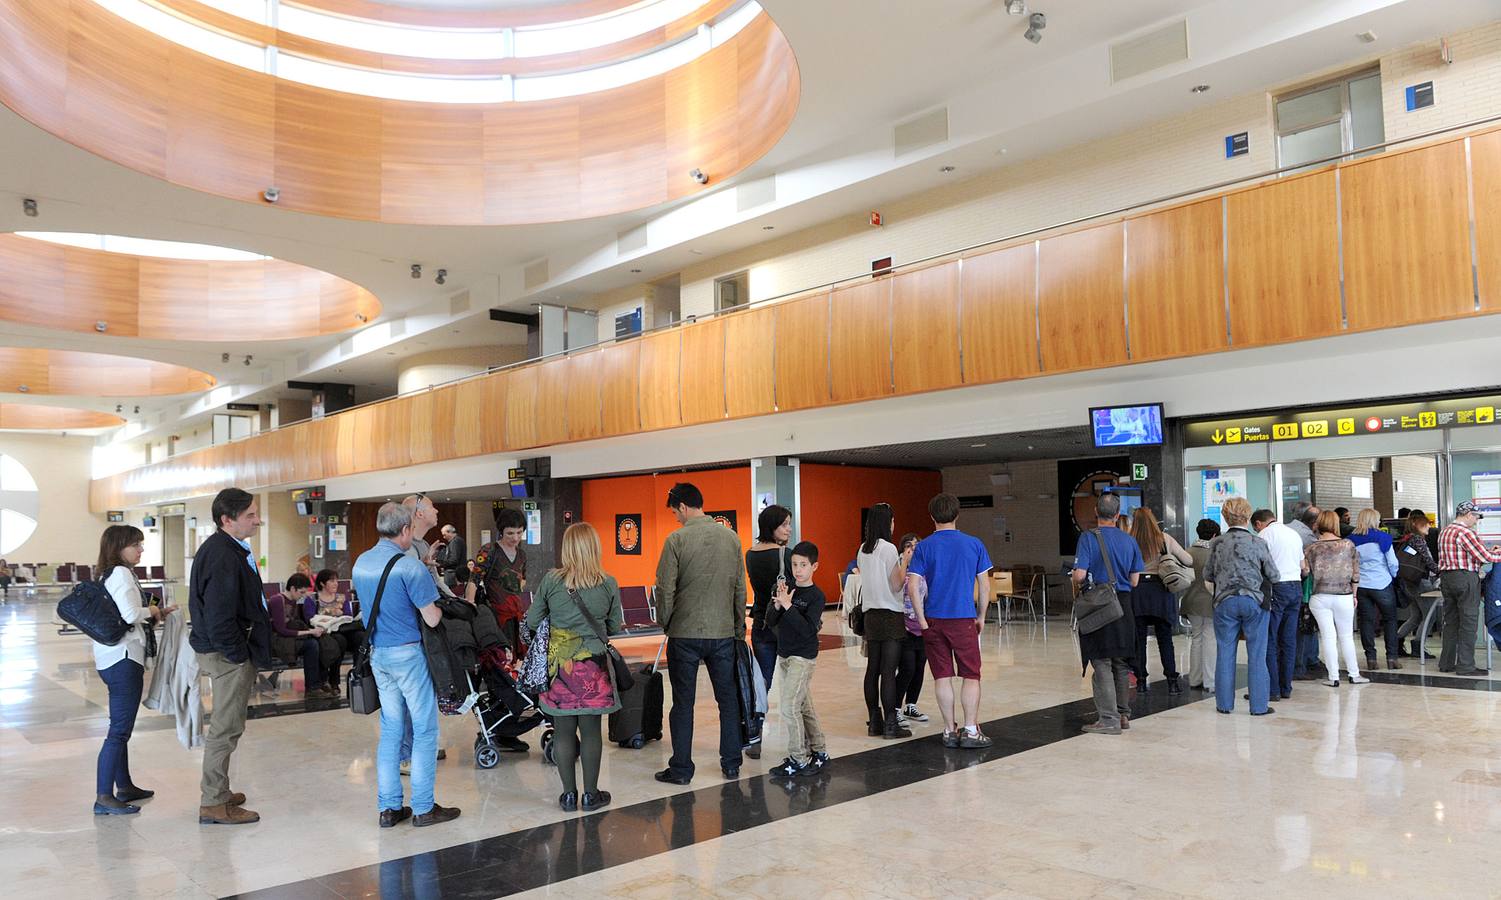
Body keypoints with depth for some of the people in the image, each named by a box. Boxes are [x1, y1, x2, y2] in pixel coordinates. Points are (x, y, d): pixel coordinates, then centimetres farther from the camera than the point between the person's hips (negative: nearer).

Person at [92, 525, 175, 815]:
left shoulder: (107, 574, 17)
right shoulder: (121, 573, -13)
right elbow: (131, 614, -24)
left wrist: (155, 615, 12)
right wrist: (153, 611, -5)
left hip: (112, 658, 11)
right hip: (124, 659, -11)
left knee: (121, 728, 18)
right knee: (119, 730, -8)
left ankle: (124, 786, 28)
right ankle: (104, 798, -6)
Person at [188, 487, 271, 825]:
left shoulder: (228, 548, 11)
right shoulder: (223, 556, -23)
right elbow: (218, 616, -27)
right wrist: (238, 654, -17)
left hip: (225, 651, 11)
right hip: (228, 654, -11)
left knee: (225, 725, 21)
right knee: (226, 727, -1)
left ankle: (218, 792, 35)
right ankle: (214, 804, 9)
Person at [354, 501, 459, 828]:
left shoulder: (360, 563, 5)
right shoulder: (410, 567, -18)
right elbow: (432, 619, -18)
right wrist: (436, 603, 5)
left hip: (377, 652, 7)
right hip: (408, 653, -7)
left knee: (391, 729, 13)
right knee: (424, 730, 3)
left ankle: (389, 807, 17)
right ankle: (423, 808, 7)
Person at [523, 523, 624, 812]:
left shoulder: (551, 581, -7)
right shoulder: (608, 584, -5)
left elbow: (532, 621, 3)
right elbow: (615, 628, 6)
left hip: (559, 663, 0)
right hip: (593, 664, 0)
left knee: (563, 730, 9)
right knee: (591, 729, 8)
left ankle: (569, 794, 18)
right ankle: (590, 794, 17)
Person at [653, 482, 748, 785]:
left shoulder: (677, 539, -10)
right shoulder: (731, 537, 3)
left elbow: (665, 589, -10)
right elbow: (740, 588, 7)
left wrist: (664, 622, 6)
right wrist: (739, 628, 15)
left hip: (685, 633, -3)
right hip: (723, 632, 4)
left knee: (683, 703, 6)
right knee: (728, 699, 13)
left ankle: (681, 769, 13)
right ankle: (731, 765, 19)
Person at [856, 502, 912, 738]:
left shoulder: (863, 550, 9)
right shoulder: (888, 548, -12)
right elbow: (896, 585, -12)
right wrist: (905, 562, -2)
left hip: (871, 614, 7)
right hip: (891, 615, -7)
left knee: (872, 669, 10)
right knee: (889, 671, -4)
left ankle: (874, 721, 16)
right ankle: (890, 725, -1)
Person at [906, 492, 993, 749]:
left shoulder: (924, 547, -1)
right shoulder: (974, 544, 1)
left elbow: (913, 585, -8)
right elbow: (984, 585, 3)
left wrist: (922, 619, -2)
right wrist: (981, 617, 13)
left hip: (934, 620, 1)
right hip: (964, 619, -1)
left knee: (942, 677, 7)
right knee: (971, 676, 7)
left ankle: (950, 731, 13)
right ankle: (971, 731, 4)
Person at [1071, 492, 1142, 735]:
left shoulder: (1089, 538, -10)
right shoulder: (1129, 540, 4)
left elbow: (1079, 575, -16)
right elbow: (1134, 580, 8)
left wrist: (1076, 582, 6)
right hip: (1124, 606, 5)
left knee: (1102, 664, -1)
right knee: (1121, 664, 15)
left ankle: (1108, 719, -2)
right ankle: (1123, 714, 24)